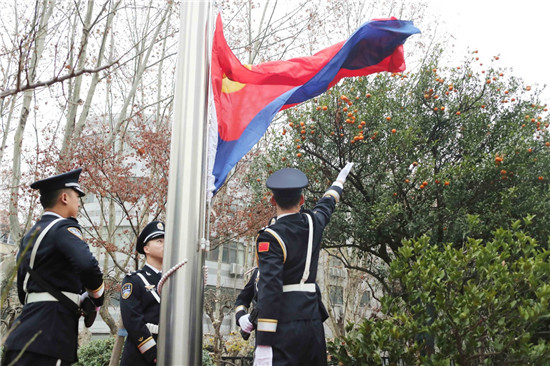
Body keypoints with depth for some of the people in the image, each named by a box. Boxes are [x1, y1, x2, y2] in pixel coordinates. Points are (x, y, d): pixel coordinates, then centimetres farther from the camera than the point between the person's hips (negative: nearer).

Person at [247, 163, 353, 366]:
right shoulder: (312, 223, 7)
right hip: (313, 320, 6)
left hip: (283, 326, -6)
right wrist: (340, 179, 53)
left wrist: (264, 344, -20)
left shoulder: (269, 237, -11)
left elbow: (270, 290, -19)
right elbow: (326, 205, 31)